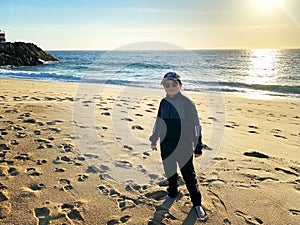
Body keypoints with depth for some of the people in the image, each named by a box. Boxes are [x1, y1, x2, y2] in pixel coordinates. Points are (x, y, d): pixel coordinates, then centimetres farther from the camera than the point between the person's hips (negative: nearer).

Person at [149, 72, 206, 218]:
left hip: (184, 146, -5)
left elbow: (195, 125, -8)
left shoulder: (187, 103, -12)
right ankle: (172, 193, 43)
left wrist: (198, 147, -7)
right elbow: (158, 123, 15)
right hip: (166, 145, 5)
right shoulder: (163, 103, 3)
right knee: (169, 171, 19)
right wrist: (154, 140, 20)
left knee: (188, 175, 1)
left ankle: (197, 203, 17)